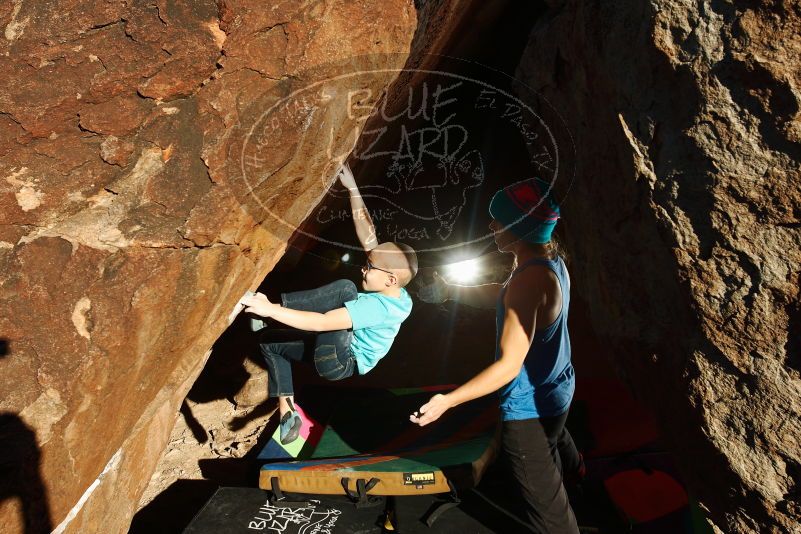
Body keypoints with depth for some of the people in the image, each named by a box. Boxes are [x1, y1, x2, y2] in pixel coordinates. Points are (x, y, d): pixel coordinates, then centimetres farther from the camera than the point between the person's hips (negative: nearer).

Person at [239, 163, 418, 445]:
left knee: (346, 288, -31)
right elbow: (368, 237, -7)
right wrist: (353, 189, -8)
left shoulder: (379, 306, -30)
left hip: (339, 363, -10)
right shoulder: (393, 293, -7)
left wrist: (270, 309, -37)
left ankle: (276, 301, -20)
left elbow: (323, 322, -37)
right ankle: (287, 413, 11)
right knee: (269, 343, 15)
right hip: (338, 349, 10)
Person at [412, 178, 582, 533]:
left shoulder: (529, 281, -34)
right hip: (558, 389, 11)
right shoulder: (550, 259, -5)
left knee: (543, 497, 11)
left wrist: (448, 400, -32)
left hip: (529, 408, -11)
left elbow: (509, 365, -32)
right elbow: (503, 295, 10)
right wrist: (452, 291, 9)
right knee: (555, 441, 42)